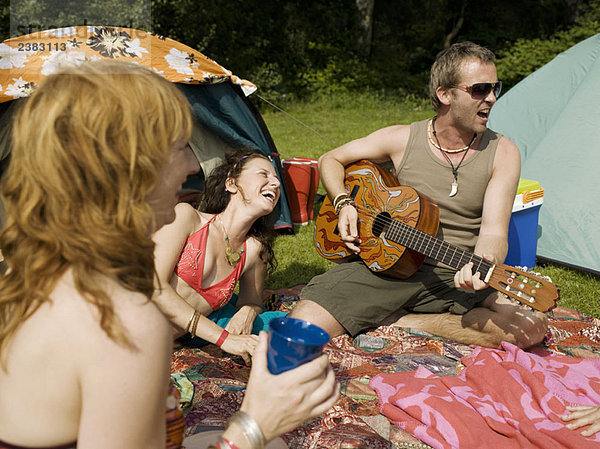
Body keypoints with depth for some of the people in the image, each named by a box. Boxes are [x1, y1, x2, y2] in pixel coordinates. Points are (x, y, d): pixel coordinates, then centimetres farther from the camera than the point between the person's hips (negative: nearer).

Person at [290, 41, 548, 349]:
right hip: (385, 264, -2)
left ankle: (396, 320, -14)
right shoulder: (403, 139, -1)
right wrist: (344, 204, -7)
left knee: (530, 327, -27)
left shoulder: (502, 153, -1)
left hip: (455, 276, 3)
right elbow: (330, 160, 12)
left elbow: (494, 231, -11)